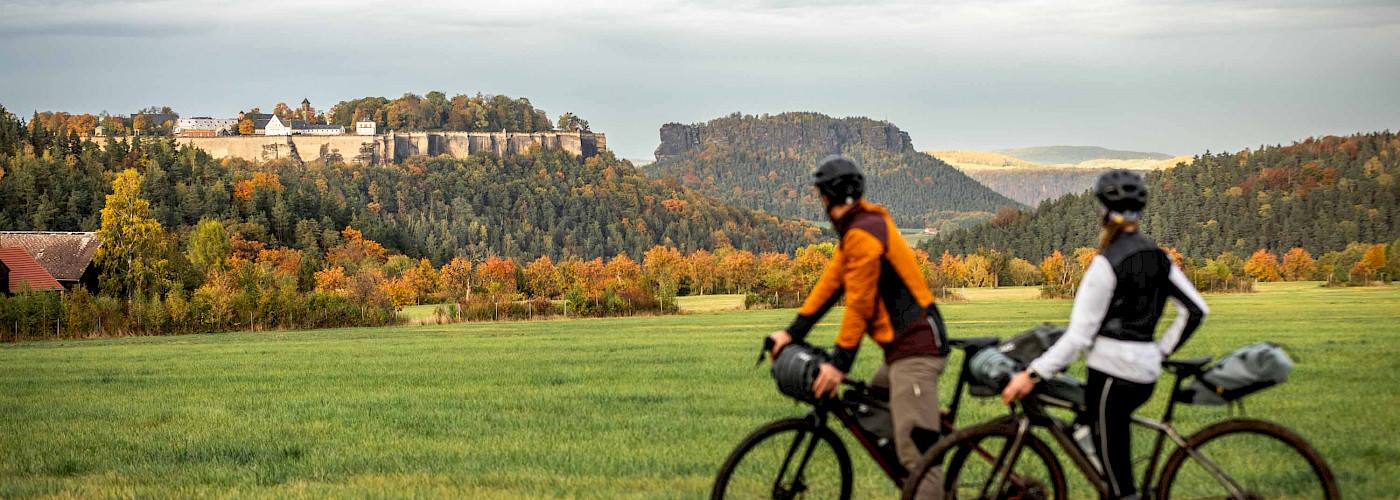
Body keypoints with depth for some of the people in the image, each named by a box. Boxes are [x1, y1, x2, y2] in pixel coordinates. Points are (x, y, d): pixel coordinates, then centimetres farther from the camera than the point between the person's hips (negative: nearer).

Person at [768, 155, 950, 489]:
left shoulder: (862, 233, -15)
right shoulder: (863, 225, 17)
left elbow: (859, 303, -16)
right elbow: (831, 283, 17)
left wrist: (839, 363, -14)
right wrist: (792, 333, 15)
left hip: (915, 349, -11)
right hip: (902, 347, 11)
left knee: (914, 448, -16)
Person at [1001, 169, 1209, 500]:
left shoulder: (1107, 263, -13)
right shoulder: (1157, 256, 9)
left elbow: (1080, 334, -16)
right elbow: (1196, 309, 13)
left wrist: (1033, 374, -14)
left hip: (1112, 370, -8)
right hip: (1147, 373, 8)